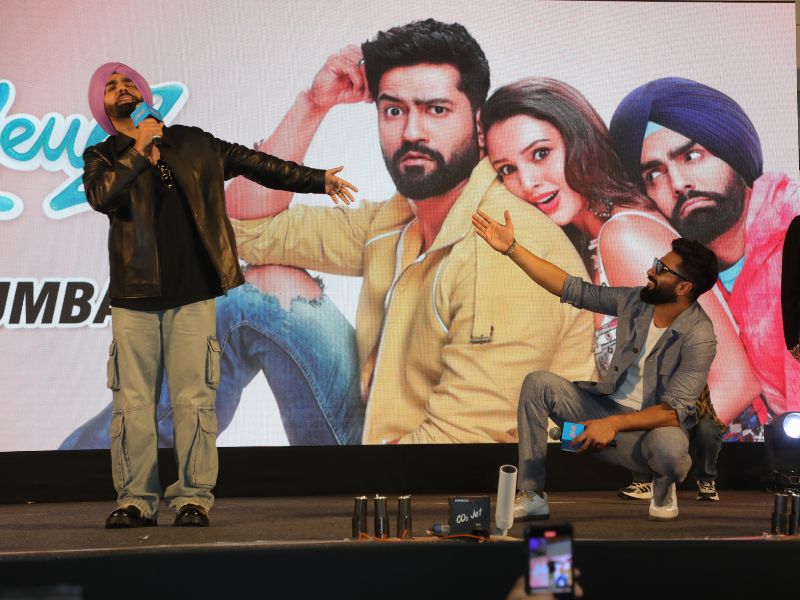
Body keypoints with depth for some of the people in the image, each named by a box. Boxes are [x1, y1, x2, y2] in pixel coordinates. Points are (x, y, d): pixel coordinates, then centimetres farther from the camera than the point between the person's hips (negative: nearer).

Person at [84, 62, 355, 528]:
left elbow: (255, 163, 17)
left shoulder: (192, 144, 13)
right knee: (133, 402, 0)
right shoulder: (102, 158, 9)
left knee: (194, 399, -2)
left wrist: (318, 180, 16)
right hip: (134, 299, 0)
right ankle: (135, 500, 7)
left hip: (192, 296, 0)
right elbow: (101, 196, -12)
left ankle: (194, 497, 4)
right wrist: (141, 154, -19)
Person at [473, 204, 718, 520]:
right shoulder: (635, 301, -1)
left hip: (652, 426, -6)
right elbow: (571, 288, 2)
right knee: (538, 384, -12)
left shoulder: (699, 337, -19)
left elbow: (674, 411, -24)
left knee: (668, 446, -41)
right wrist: (512, 248, -2)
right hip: (606, 407, 6)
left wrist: (613, 424, -34)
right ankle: (532, 496, -10)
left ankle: (664, 489, -1)